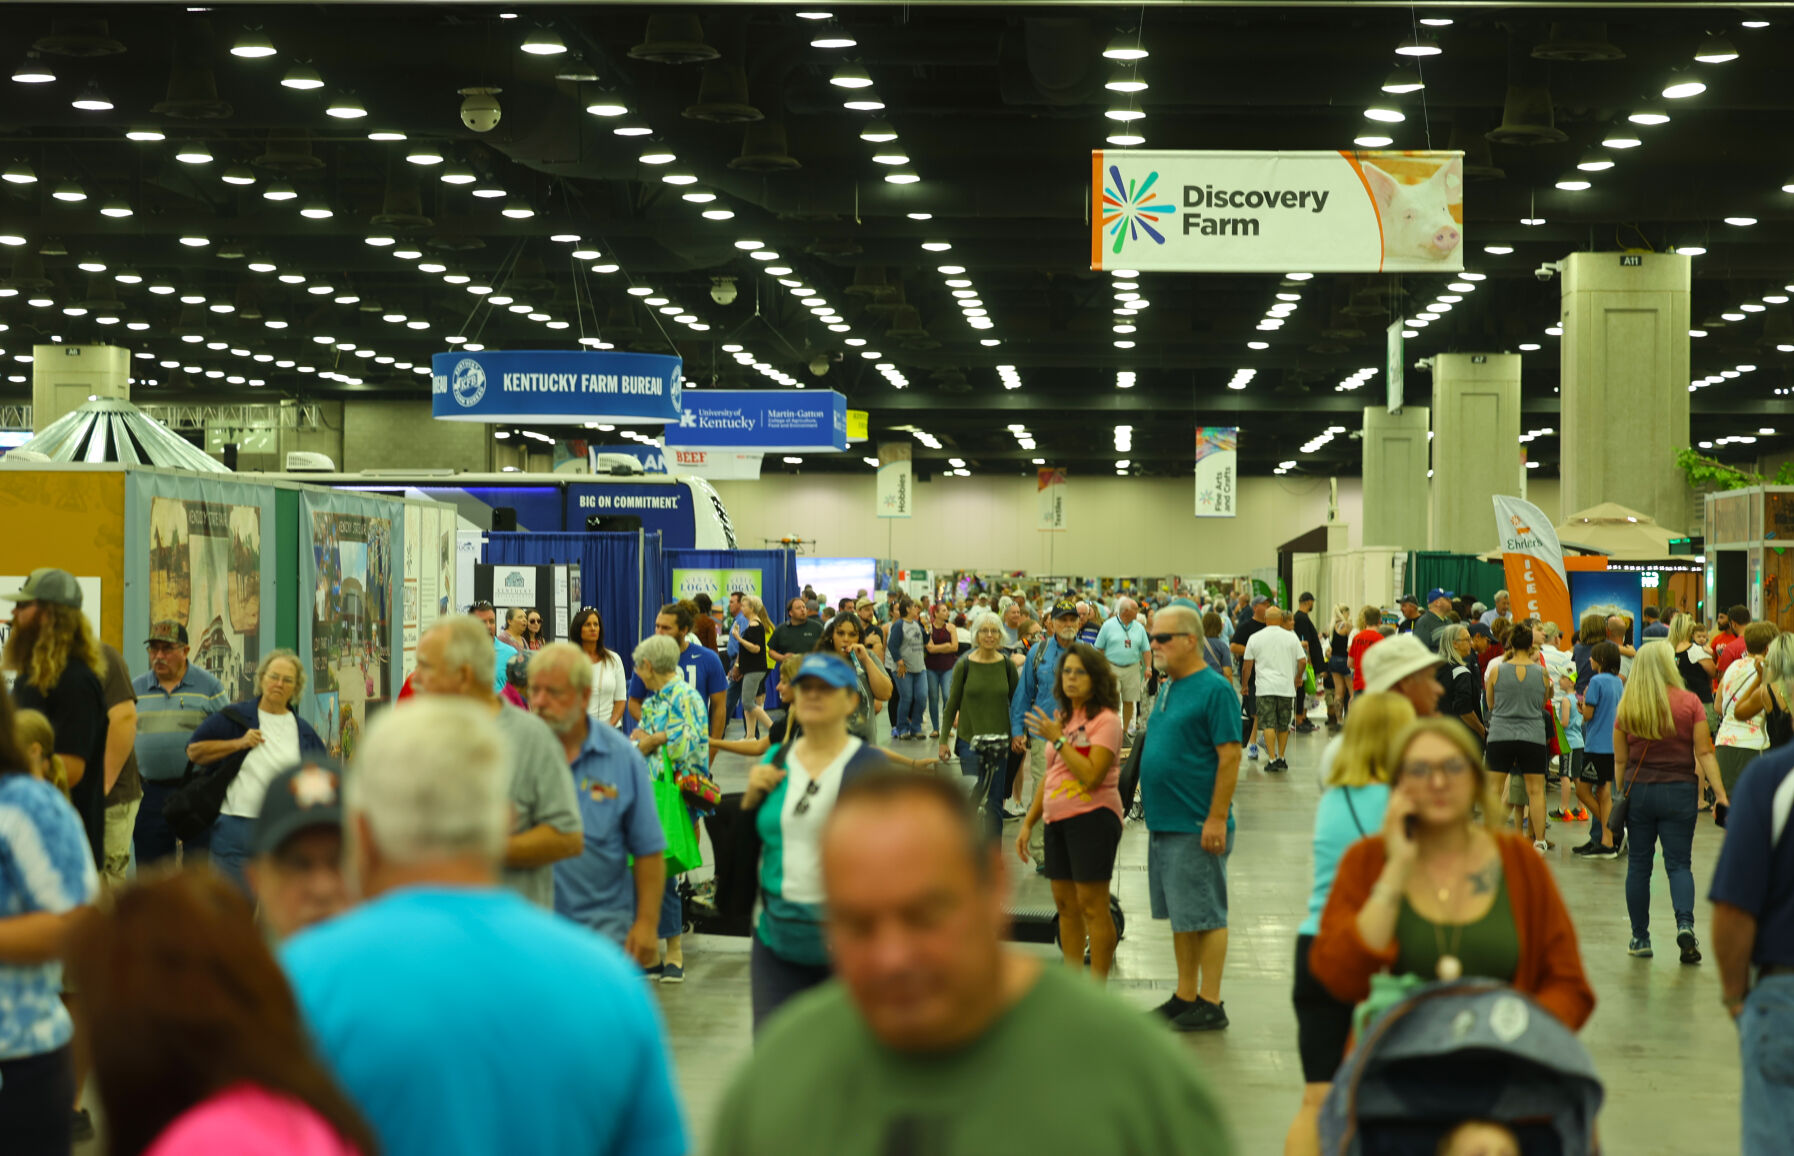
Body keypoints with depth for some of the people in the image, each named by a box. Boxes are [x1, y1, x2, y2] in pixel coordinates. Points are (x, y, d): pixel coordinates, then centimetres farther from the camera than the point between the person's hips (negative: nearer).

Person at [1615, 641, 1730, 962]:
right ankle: (1685, 924, -19)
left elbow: (1620, 760, 4)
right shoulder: (1689, 703, -6)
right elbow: (1704, 753, -8)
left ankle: (1640, 938, 14)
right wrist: (1720, 793, -6)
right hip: (1679, 791, -1)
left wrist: (1620, 797, 15)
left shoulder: (1626, 708, -2)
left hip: (1638, 791, 1)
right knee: (1679, 864, 3)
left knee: (1638, 865, 10)